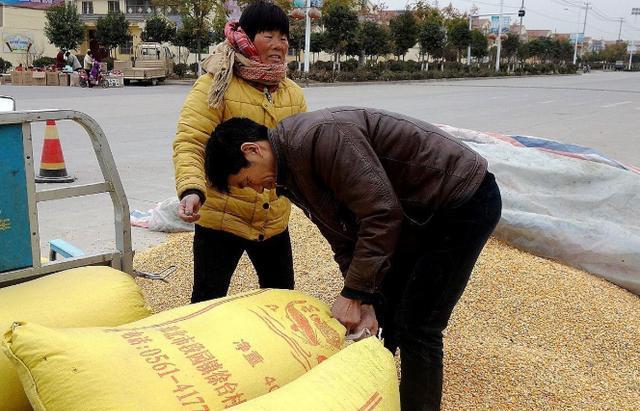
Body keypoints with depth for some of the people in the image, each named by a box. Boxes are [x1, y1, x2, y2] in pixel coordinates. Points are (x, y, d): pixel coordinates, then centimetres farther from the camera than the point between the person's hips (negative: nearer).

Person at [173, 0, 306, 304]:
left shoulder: (293, 94, 7)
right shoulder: (215, 85, -11)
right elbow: (189, 143, -19)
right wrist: (192, 190, -35)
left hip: (274, 221, 6)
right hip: (220, 219, -5)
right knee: (208, 302, 5)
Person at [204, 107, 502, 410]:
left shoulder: (319, 136, -28)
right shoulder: (292, 175, 3)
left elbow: (382, 214, -30)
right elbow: (344, 242, 4)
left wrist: (353, 294, -22)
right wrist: (365, 301, -7)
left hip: (464, 200, -9)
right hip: (419, 213, 9)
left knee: (415, 329, -7)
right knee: (382, 315, 14)